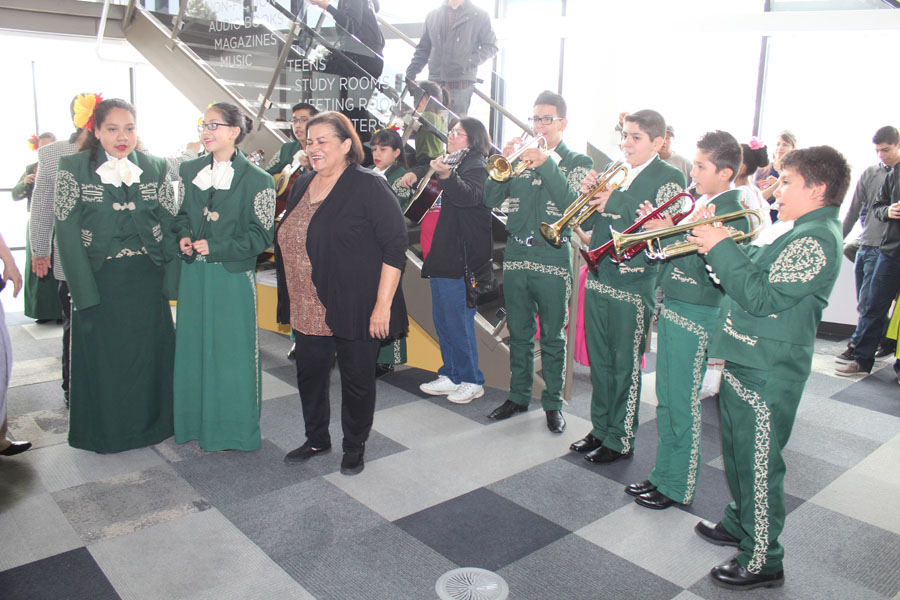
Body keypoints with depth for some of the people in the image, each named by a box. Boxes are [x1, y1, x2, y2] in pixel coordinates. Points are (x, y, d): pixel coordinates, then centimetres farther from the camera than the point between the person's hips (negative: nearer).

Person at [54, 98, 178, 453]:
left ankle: (150, 424, 31)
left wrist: (170, 279, -6)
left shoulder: (156, 168, 4)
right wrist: (85, 292, -14)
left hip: (147, 281, 2)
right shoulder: (73, 168, -3)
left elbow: (170, 225, 3)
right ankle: (105, 432, 29)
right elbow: (68, 232, -7)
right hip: (100, 281, -2)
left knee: (149, 354, 11)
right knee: (103, 357, 9)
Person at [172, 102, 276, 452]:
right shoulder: (189, 171, 8)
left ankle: (232, 429, 18)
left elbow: (261, 236, -10)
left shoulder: (257, 180, -8)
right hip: (193, 274, 5)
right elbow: (179, 213, 18)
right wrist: (184, 236, -3)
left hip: (232, 277, -5)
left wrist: (216, 247, -16)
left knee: (231, 350, 2)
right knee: (192, 345, 13)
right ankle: (195, 420, 29)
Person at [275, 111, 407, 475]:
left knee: (357, 379, 8)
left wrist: (383, 304, -19)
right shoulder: (302, 185, 11)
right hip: (308, 310, 7)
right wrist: (290, 302, 16)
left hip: (354, 308, -6)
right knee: (310, 373, 16)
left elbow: (395, 246, -15)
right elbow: (288, 241, 20)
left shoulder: (369, 187, -11)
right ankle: (317, 439, 37)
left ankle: (355, 447, 28)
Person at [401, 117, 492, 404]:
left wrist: (447, 175, -47)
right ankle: (451, 376, 26)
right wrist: (415, 173, 14)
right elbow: (426, 168, 36)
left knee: (458, 321, -4)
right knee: (442, 318, 14)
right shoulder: (453, 163, 17)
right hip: (443, 254, 10)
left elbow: (470, 196, -30)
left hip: (462, 256, -10)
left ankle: (471, 381, 10)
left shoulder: (475, 165, -10)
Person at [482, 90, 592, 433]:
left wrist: (546, 163, -23)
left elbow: (572, 203, -15)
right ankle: (518, 396, 25)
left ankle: (553, 403, 18)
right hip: (516, 254, 3)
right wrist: (503, 161, -14)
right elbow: (491, 200, 1)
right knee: (519, 333, 12)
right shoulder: (520, 155, 10)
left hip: (553, 258, -3)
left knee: (553, 337, 5)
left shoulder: (576, 161, 3)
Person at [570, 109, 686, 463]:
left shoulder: (669, 178, -6)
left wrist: (615, 204, -21)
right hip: (598, 279, 6)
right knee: (599, 361, 15)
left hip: (632, 286, -6)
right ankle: (600, 429, 31)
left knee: (625, 366, 4)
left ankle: (620, 440, 18)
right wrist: (590, 195, -8)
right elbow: (587, 223, 11)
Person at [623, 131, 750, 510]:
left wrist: (668, 234, -22)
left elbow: (703, 268, -23)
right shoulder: (700, 203, 11)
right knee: (666, 402, 17)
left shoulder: (733, 214, -14)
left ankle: (678, 488, 17)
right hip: (671, 308, 9)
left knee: (682, 406, 2)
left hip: (695, 317, -9)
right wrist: (660, 228, -4)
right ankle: (662, 475, 30)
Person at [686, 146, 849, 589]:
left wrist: (721, 248, -21)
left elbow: (760, 296, -27)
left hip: (766, 373, -10)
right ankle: (740, 524, 43)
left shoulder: (816, 240, -20)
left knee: (757, 462, 2)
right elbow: (756, 276, 14)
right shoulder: (799, 230, 13)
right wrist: (719, 246, 1)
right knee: (738, 451, 24)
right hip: (746, 359, 10)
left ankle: (762, 559, 17)